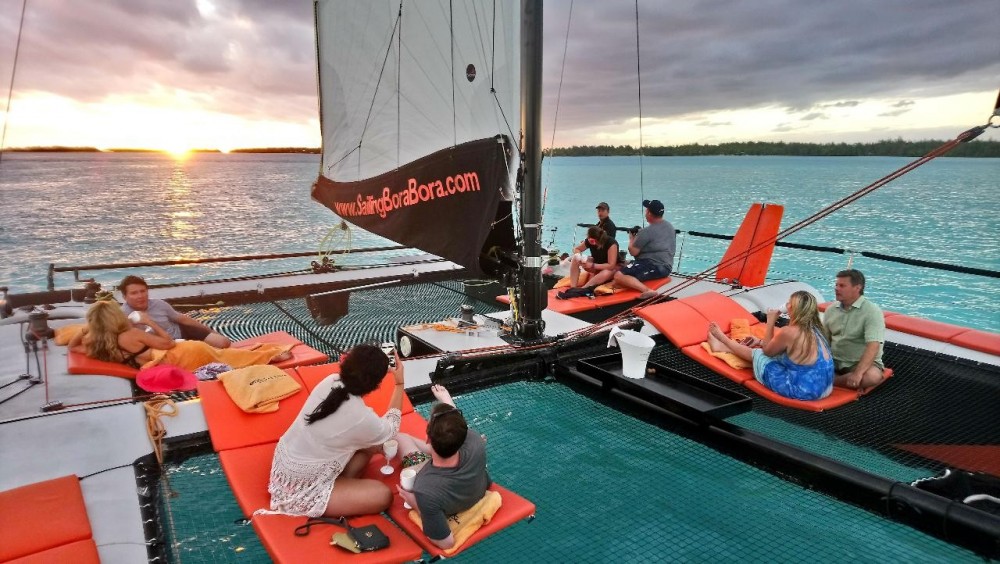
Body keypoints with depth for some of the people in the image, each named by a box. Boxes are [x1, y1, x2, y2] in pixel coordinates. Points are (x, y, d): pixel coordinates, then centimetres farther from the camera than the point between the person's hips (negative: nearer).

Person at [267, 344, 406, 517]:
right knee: (383, 495, -9)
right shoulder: (361, 418, -29)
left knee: (372, 441, 9)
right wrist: (399, 384, -1)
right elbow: (390, 430, -2)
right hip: (300, 491, -8)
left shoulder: (330, 381, -11)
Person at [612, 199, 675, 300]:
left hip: (653, 266, -10)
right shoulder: (670, 226, 12)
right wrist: (639, 236, 25)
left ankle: (647, 290, -38)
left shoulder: (647, 232, -15)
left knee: (619, 276, -24)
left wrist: (632, 239, 7)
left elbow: (633, 252, -11)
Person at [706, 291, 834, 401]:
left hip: (802, 391, -7)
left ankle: (723, 343, 40)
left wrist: (770, 322, 3)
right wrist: (761, 342, 23)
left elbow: (767, 351, -2)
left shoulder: (790, 332, -21)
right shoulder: (816, 328, 2)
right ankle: (724, 345, 42)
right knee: (777, 353, 23)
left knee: (758, 354, 13)